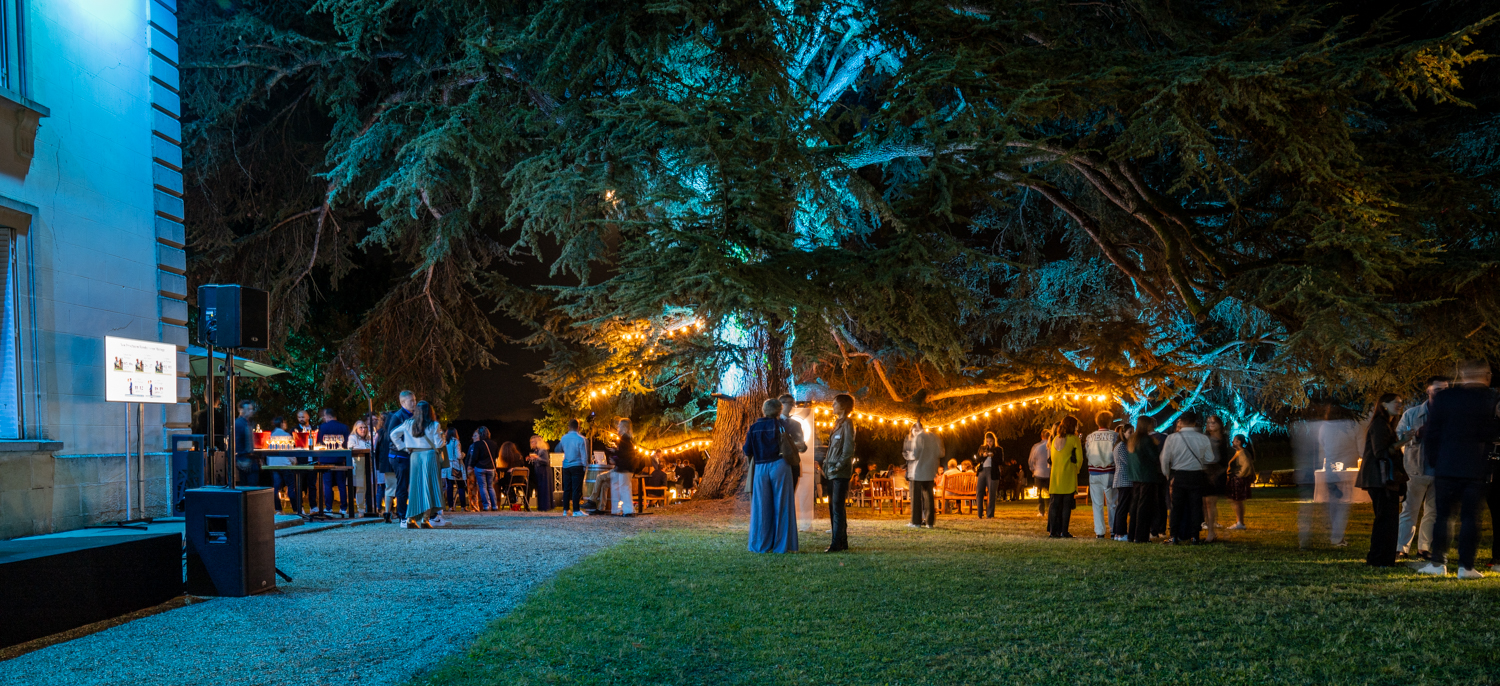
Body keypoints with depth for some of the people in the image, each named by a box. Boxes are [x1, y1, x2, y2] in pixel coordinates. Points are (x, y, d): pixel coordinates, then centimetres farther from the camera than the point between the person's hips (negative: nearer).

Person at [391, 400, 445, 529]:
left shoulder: (408, 424, 6)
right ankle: (426, 519, -10)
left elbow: (393, 434, 8)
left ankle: (411, 519, 6)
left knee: (414, 486, 9)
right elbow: (438, 444, -6)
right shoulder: (434, 425, -4)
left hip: (414, 456, 4)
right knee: (429, 486, -3)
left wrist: (404, 447, 9)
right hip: (429, 455, -4)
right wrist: (440, 434, 12)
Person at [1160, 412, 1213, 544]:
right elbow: (1209, 459, -1)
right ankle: (1194, 536, 4)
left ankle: (1174, 536, 5)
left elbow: (1165, 459, -3)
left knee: (1176, 507, 7)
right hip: (1197, 476, 0)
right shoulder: (1203, 438, -5)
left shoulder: (1172, 438, -6)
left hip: (1178, 476, 0)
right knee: (1196, 506, 6)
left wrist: (1167, 474, 11)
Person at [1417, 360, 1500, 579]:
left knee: (1442, 514, 8)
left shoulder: (1443, 398, 0)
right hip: (1477, 468, -1)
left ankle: (1438, 562, 7)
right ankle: (1466, 566, 1)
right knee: (1470, 516, 2)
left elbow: (1431, 435, 2)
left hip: (1446, 468, 1)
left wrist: (1433, 462, 9)